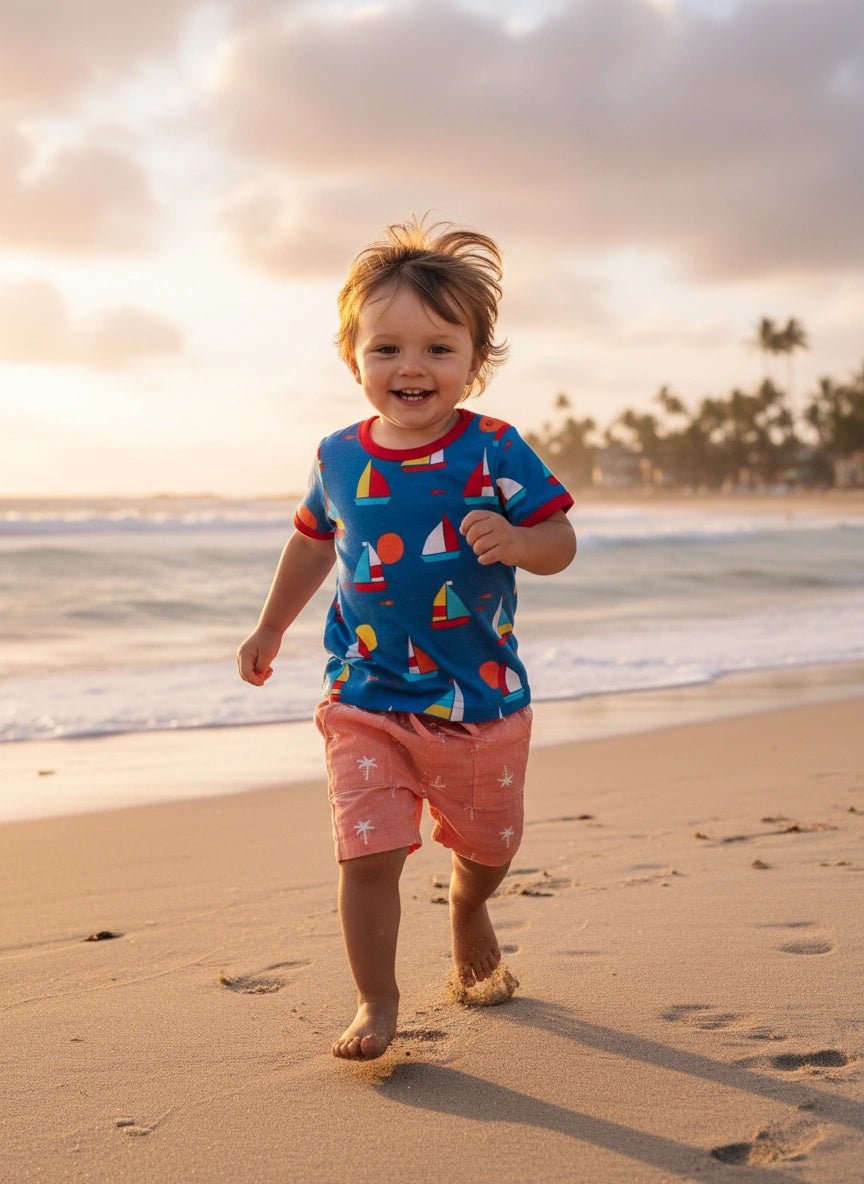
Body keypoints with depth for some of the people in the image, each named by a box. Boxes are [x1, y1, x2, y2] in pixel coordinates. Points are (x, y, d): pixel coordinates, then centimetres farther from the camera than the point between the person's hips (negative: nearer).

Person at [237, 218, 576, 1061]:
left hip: (482, 702, -1)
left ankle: (467, 909, 54)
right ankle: (377, 1002, 9)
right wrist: (271, 628, 24)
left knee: (487, 845, 19)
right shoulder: (339, 458, 0)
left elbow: (559, 542, -10)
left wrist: (514, 541, -32)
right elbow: (314, 540, 17)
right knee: (369, 854, -10)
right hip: (367, 701, 1)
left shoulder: (494, 451, -11)